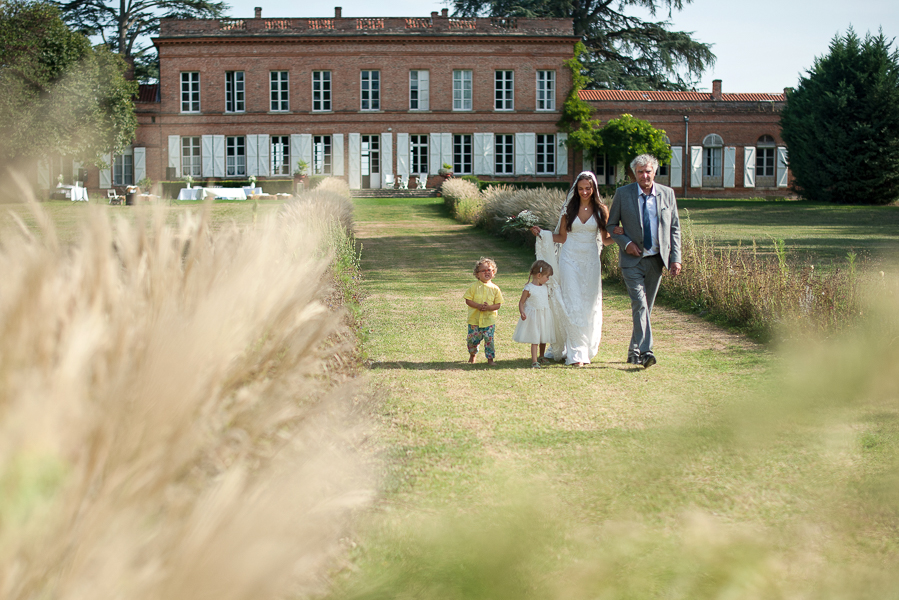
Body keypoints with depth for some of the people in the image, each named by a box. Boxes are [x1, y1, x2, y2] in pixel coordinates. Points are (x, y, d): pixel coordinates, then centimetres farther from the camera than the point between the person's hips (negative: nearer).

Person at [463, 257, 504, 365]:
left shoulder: (494, 288, -1)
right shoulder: (474, 286, -3)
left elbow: (498, 305, 0)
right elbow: (468, 300, -4)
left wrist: (489, 307, -19)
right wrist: (478, 306, -19)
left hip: (489, 320, 0)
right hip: (474, 319, 0)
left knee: (489, 340, -3)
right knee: (473, 339, 7)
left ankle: (490, 358, 11)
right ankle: (472, 354, 35)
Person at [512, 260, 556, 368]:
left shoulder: (545, 287, 7)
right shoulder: (528, 288, -12)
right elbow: (521, 302, -10)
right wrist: (522, 312, -22)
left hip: (545, 316, 7)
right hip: (533, 317, -7)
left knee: (543, 338, 16)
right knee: (535, 339, -9)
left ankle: (541, 357, 35)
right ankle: (534, 361, -9)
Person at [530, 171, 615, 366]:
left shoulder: (601, 210, 3)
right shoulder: (569, 209, 4)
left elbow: (606, 240, 6)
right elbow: (562, 237, 9)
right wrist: (541, 233, -3)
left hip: (590, 261, 1)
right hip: (570, 260, -1)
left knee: (589, 305, 3)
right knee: (572, 304, -9)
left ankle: (586, 348, 17)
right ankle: (575, 352, -9)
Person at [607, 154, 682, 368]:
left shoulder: (667, 194, 5)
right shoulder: (623, 194, -1)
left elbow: (674, 228, 9)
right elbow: (611, 224, 6)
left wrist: (676, 258, 1)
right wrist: (625, 243, -11)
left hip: (656, 260, 3)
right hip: (632, 260, -3)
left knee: (646, 306, 9)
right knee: (639, 303, -17)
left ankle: (634, 351, 22)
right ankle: (645, 351, -24)